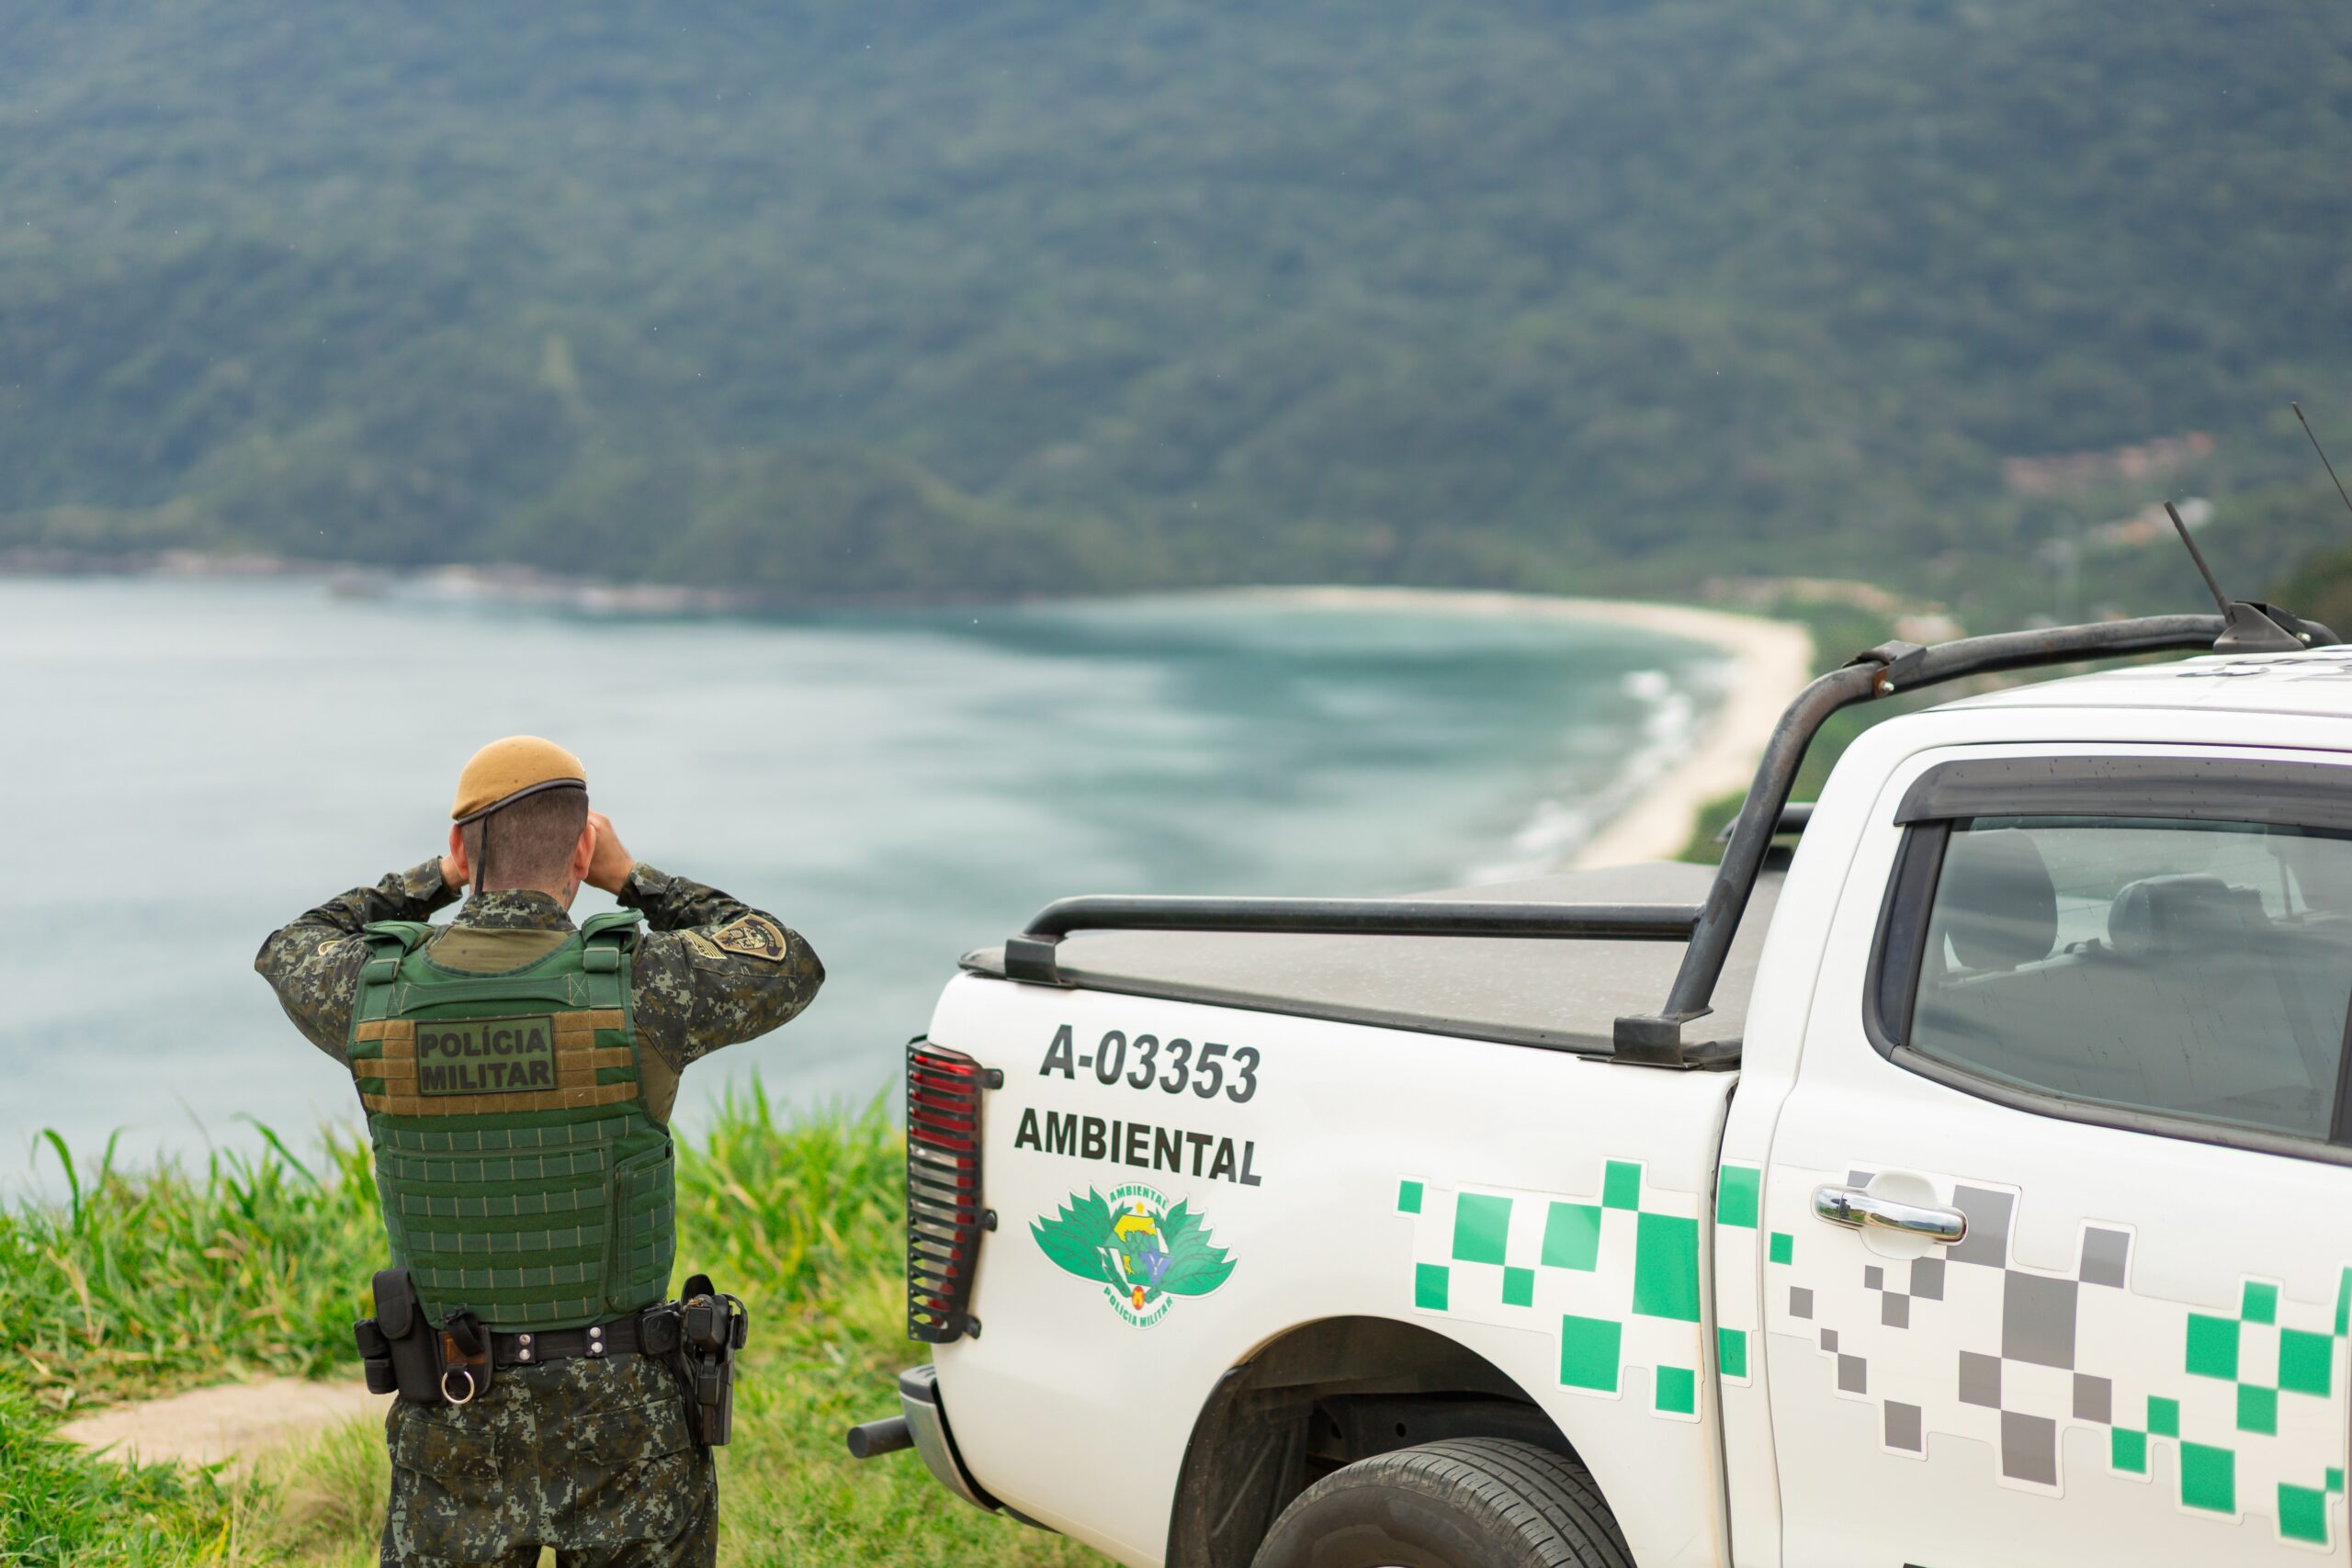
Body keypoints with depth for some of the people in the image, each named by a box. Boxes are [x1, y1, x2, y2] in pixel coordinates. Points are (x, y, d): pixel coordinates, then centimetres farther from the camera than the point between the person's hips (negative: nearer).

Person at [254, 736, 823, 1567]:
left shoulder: (380, 994, -9)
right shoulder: (635, 986, -16)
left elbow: (289, 958, 18)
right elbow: (788, 968, 5)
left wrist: (439, 876, 20)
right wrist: (631, 876, 10)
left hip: (459, 1425, 2)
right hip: (623, 1421, -1)